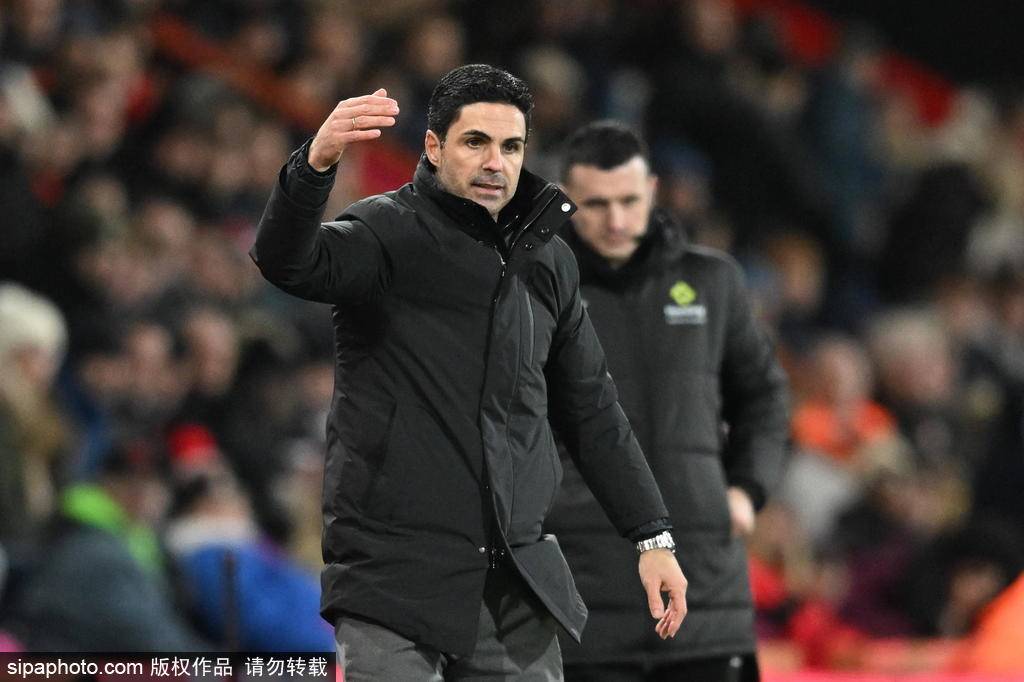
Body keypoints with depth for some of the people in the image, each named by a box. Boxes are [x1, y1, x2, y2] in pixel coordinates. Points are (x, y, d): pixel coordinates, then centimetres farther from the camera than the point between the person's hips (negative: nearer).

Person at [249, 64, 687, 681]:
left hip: (517, 586, 6)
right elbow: (287, 261, -26)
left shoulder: (548, 259, 13)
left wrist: (653, 536, 14)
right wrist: (316, 164, -46)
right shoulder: (390, 231, -5)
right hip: (395, 578, -6)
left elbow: (592, 409, 20)